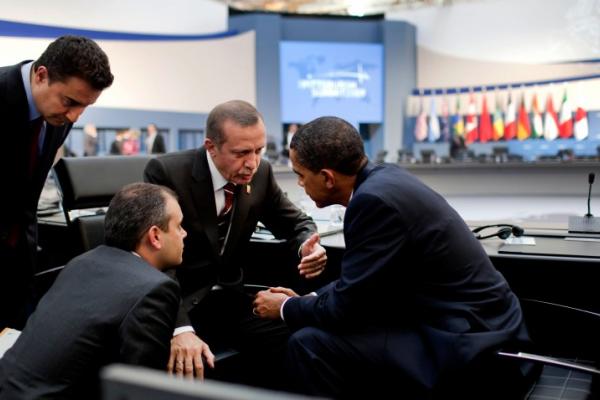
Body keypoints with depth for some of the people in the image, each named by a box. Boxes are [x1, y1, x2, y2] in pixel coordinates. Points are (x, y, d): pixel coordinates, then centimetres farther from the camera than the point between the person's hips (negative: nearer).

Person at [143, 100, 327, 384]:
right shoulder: (166, 172, -17)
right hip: (176, 304, -4)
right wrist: (180, 328, -36)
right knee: (184, 362, -33)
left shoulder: (260, 173, -2)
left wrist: (307, 245, -14)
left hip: (227, 300, 5)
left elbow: (295, 222, 12)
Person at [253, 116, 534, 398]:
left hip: (469, 347, -10)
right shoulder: (383, 178, 4)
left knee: (308, 345, -15)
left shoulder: (375, 198, -23)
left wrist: (285, 308, -1)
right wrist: (305, 300, 11)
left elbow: (346, 307, -17)